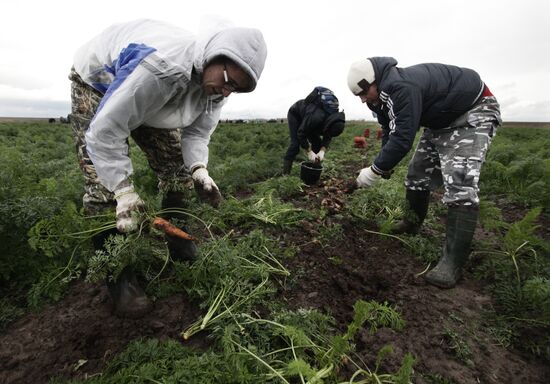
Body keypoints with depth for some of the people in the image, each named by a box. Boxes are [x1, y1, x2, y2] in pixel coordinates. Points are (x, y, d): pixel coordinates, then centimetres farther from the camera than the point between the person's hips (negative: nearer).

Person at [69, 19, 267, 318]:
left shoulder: (214, 84, -18)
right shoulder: (161, 65, -43)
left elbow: (196, 132, -9)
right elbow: (105, 131, -38)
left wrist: (198, 169, -27)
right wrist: (124, 190, -37)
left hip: (151, 103, 7)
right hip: (97, 83, -6)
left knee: (176, 168, -3)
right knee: (104, 184, -18)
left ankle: (181, 253, 12)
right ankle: (117, 276, -5)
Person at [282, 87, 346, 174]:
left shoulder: (334, 118, -23)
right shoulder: (315, 117, -44)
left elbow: (328, 137, -11)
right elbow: (301, 134, -34)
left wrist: (322, 151, -27)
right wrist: (309, 151, -31)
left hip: (306, 115, 7)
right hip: (295, 114, -6)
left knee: (317, 142, -2)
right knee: (295, 143, -17)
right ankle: (285, 173, -13)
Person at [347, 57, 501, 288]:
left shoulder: (401, 88, -34)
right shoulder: (385, 93, -1)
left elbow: (403, 137, -35)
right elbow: (390, 132, 7)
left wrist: (375, 170, -26)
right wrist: (385, 164, -4)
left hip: (474, 110, -10)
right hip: (441, 120, 10)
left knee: (460, 183, -22)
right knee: (417, 174, 10)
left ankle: (452, 262, -19)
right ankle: (411, 225, 29)